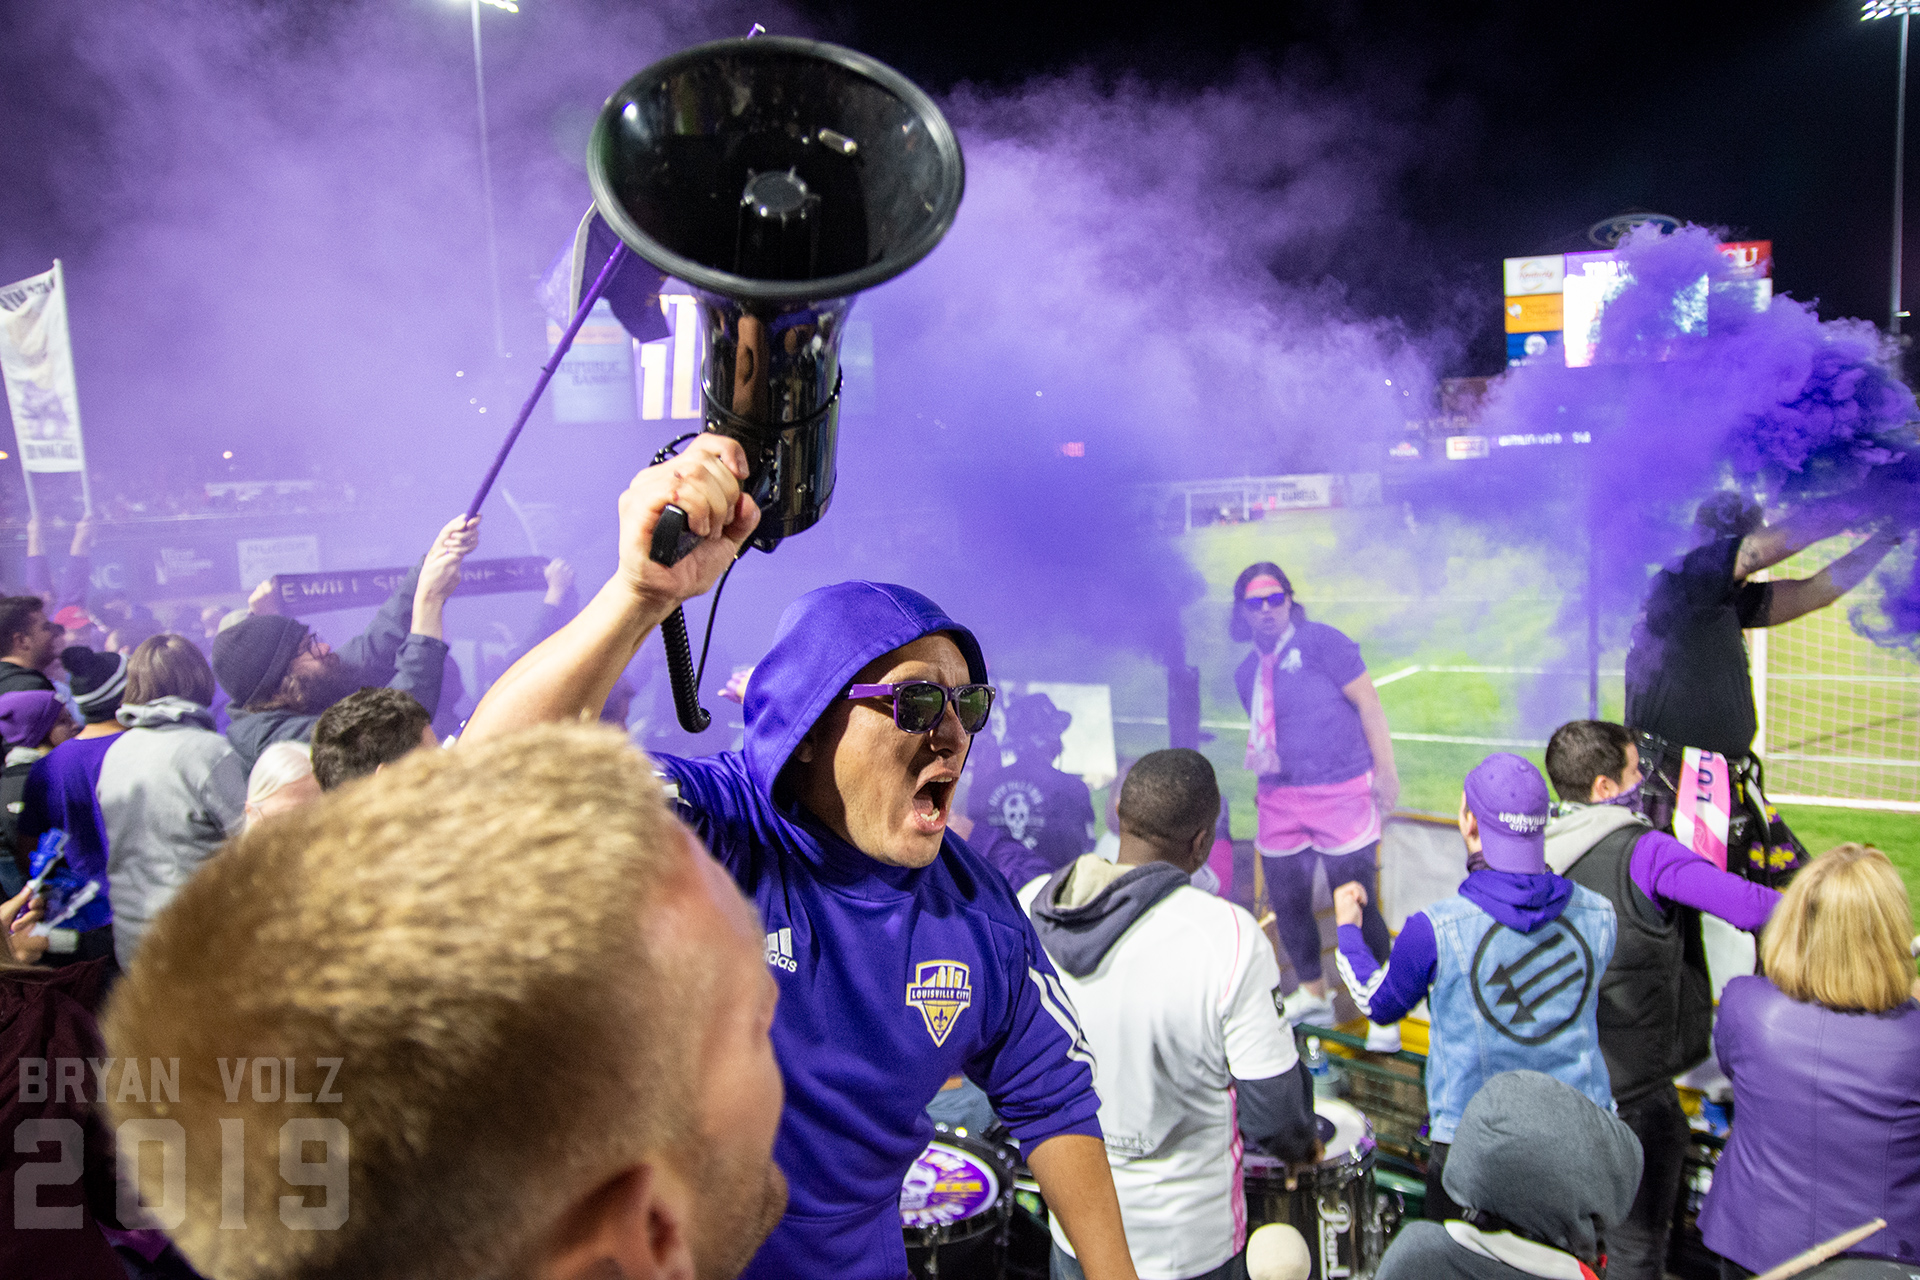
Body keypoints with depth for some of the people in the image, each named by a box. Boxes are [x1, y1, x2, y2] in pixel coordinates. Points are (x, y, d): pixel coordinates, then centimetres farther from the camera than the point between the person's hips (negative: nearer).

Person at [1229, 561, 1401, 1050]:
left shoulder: (1320, 641, -5)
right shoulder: (1248, 672, 13)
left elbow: (1367, 701, -7)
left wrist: (1385, 769, -10)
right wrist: (1258, 758, 2)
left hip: (1341, 792, -6)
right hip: (1280, 802, 6)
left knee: (1355, 905, -5)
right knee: (1286, 903, 11)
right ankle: (1312, 996, 32)